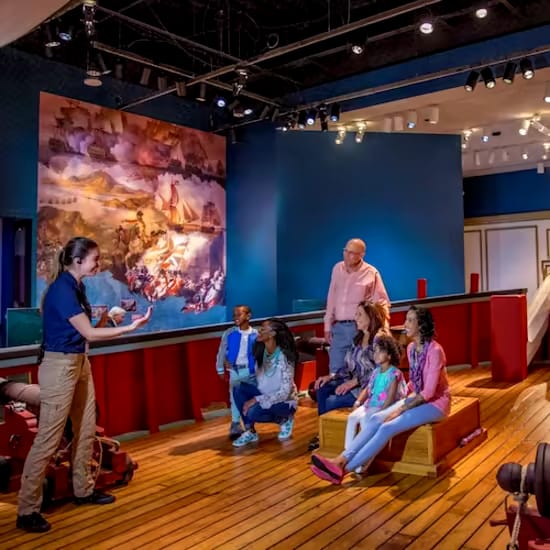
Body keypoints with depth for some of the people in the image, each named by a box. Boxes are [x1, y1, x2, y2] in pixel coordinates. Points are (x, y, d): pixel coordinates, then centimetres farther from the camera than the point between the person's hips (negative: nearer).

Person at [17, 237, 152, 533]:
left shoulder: (76, 286, 8)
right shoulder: (62, 289, -20)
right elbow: (89, 333, -21)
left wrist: (107, 319, 4)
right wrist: (131, 327, -19)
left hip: (80, 362, 10)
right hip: (60, 366, -10)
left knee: (86, 430, 16)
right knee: (48, 438, -3)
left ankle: (83, 490, 31)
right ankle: (27, 510, 7)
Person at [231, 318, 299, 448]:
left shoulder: (284, 357, -25)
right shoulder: (261, 351, -4)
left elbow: (284, 392, -26)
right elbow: (258, 379, 3)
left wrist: (256, 400, -27)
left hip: (285, 402, -6)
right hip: (265, 395, 7)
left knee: (252, 412, -30)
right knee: (239, 388, -17)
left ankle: (284, 420, -1)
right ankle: (250, 432, -8)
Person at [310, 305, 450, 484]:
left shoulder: (434, 350, -21)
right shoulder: (411, 348, 4)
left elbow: (429, 391, -23)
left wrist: (401, 409, -21)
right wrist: (402, 401, 2)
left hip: (435, 403, -7)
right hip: (418, 399, 7)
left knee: (388, 427, -25)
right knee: (376, 419, -16)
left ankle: (344, 470, -26)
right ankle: (340, 460, -25)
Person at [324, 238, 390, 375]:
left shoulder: (371, 273, -7)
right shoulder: (337, 269, 8)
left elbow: (382, 303, -2)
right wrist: (328, 325, 12)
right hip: (338, 327, 5)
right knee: (336, 370, 8)